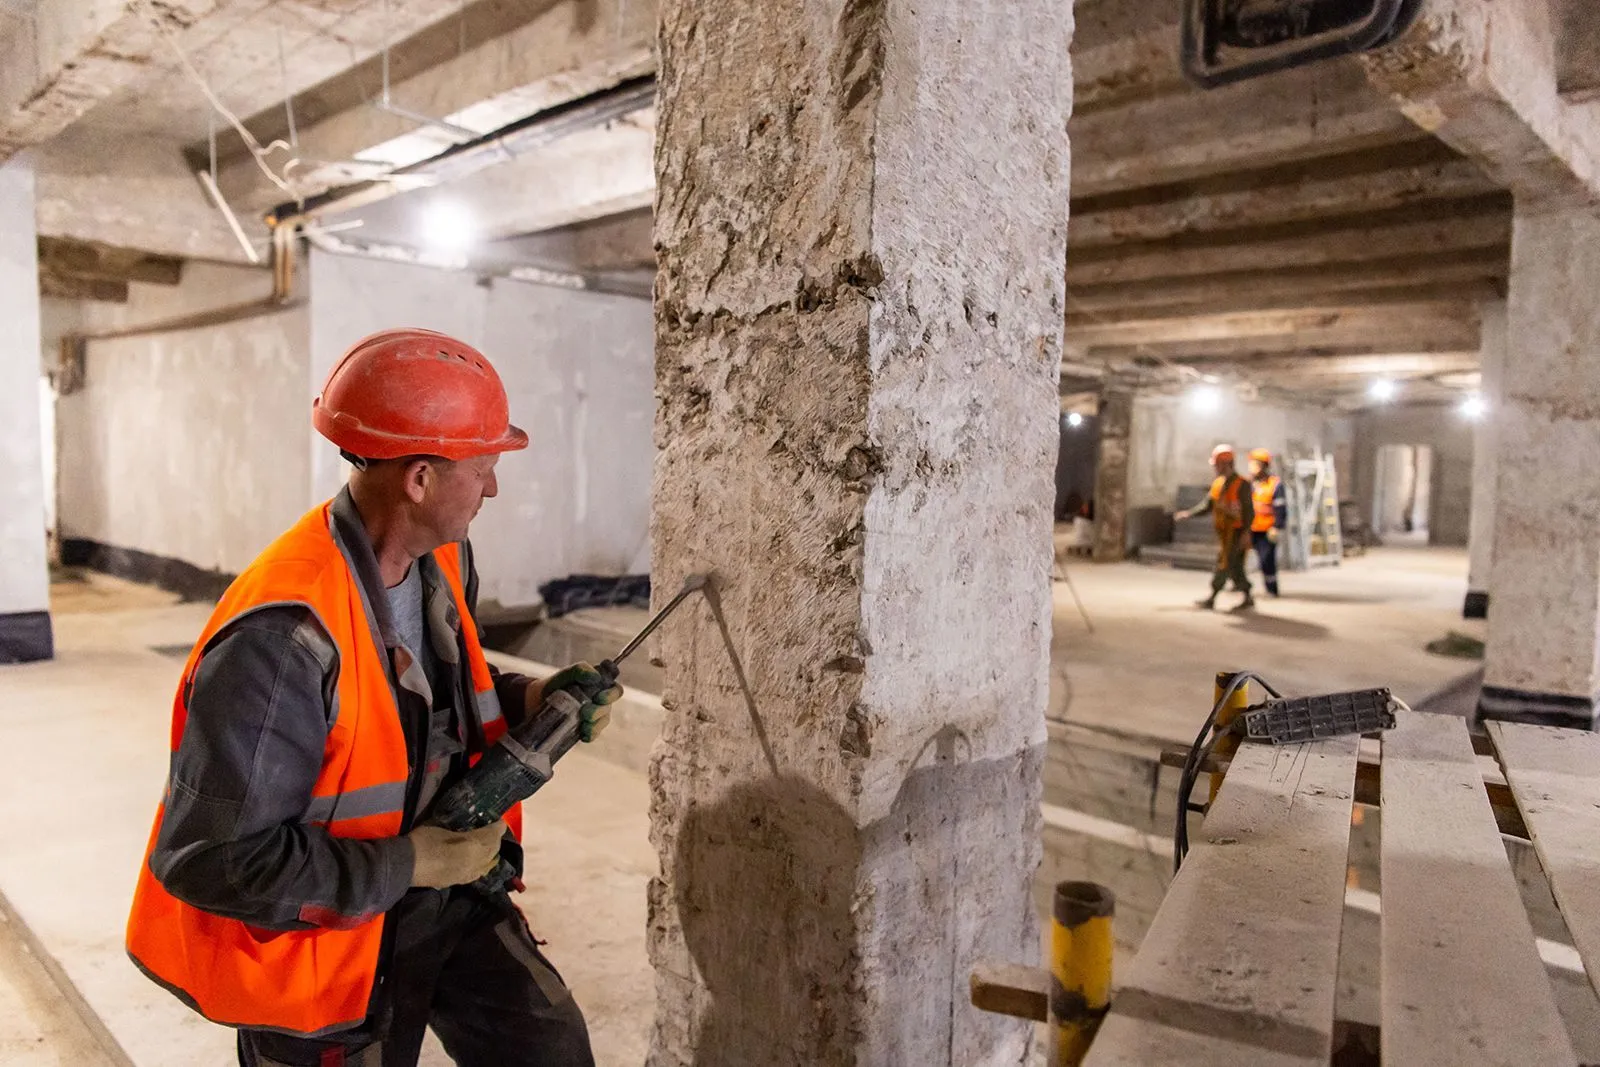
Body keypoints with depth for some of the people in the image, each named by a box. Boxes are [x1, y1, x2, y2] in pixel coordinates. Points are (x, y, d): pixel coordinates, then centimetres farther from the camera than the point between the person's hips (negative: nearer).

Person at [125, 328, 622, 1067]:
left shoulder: (443, 558, -6)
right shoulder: (285, 636, -32)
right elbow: (213, 861, -28)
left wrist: (528, 702, -7)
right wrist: (411, 863, -23)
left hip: (442, 888, 6)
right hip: (328, 931, -6)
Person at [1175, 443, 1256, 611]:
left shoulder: (1242, 484, -13)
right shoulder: (1218, 483, 10)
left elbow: (1249, 511, -16)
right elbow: (1207, 505, 8)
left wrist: (1246, 533, -24)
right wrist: (1188, 514, -5)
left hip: (1235, 533, -8)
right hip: (1223, 533, 8)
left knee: (1224, 564, -7)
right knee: (1234, 567, 10)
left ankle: (1211, 599, -3)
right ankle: (1248, 599, 18)